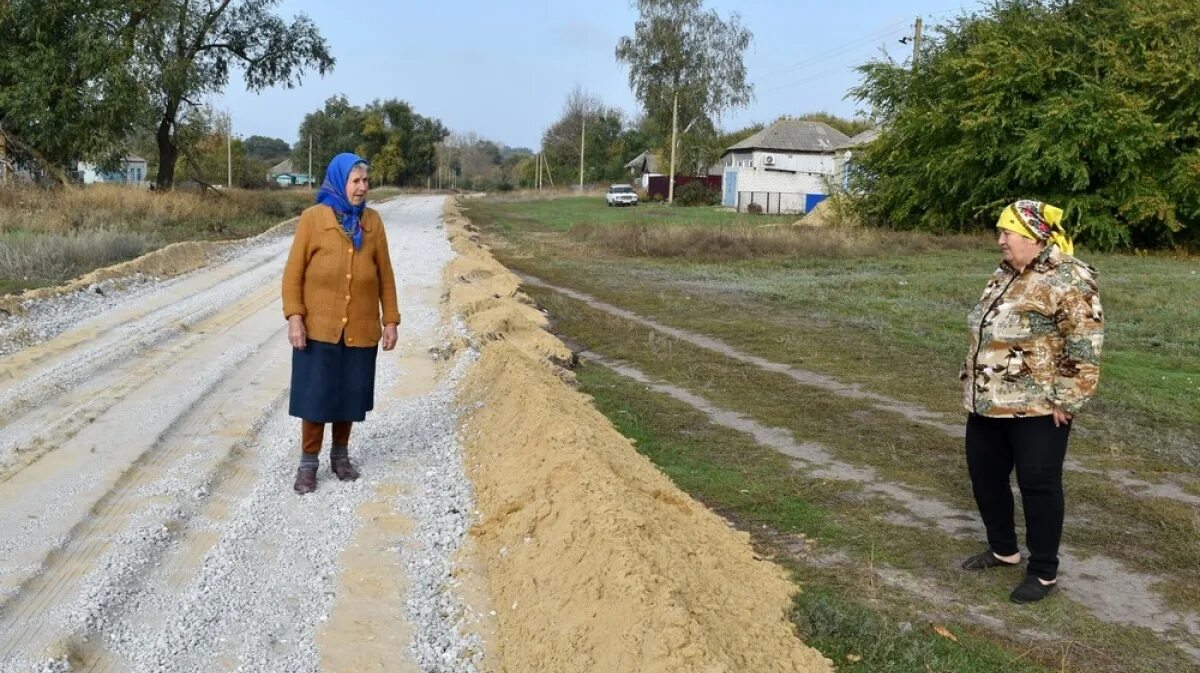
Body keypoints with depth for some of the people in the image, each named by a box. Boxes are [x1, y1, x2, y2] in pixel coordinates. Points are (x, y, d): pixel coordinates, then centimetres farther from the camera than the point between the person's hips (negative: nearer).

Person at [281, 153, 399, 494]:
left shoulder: (372, 221, 4)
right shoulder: (312, 218, -4)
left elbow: (385, 274, 7)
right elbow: (294, 271, -4)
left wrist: (390, 319, 4)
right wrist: (294, 316, -12)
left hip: (360, 329, 3)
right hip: (318, 327, -2)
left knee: (350, 393, 11)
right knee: (315, 395, 3)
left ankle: (341, 455, 29)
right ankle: (308, 462, 17)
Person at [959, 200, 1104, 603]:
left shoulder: (1068, 279, -16)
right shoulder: (1005, 275, 11)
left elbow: (1085, 348, -18)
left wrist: (1064, 401, -17)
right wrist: (973, 380, 20)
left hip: (1036, 409, -9)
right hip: (988, 404, 9)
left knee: (1038, 485, 2)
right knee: (985, 475, 16)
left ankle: (1044, 573, 17)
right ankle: (1003, 549, 36)